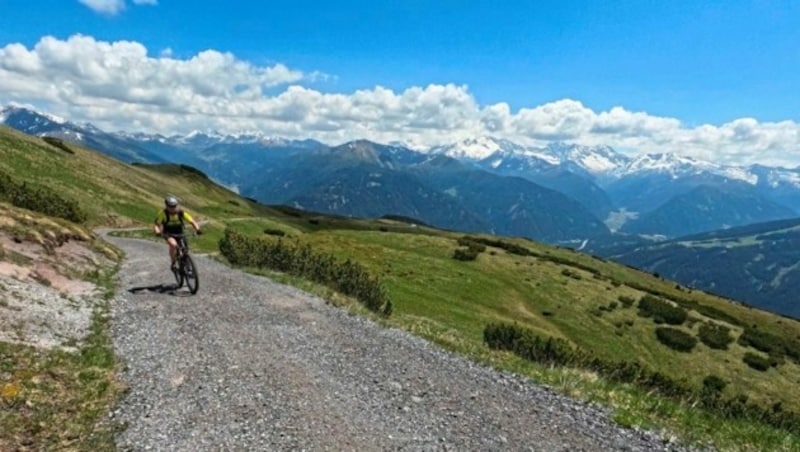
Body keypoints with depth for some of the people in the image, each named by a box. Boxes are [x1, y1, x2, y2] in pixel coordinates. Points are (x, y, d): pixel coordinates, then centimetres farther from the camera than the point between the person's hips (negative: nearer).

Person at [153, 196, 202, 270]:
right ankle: (173, 263, -14)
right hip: (168, 234, -3)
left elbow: (193, 222, -20)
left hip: (180, 233, 3)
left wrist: (197, 229, -39)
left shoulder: (181, 212, -18)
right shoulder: (163, 213, -21)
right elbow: (156, 225, -21)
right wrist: (158, 232, -43)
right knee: (173, 244, -33)